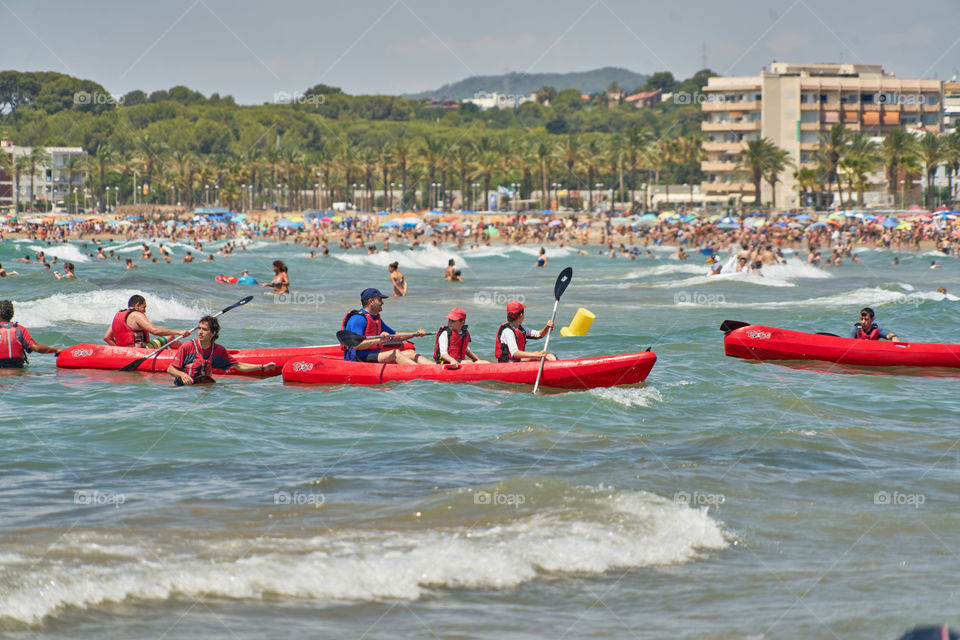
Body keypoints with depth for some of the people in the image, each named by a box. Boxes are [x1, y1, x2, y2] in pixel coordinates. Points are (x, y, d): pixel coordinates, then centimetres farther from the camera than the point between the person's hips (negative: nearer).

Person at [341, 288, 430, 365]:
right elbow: (355, 345, -25)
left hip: (375, 356, 10)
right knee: (395, 353, -27)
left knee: (411, 354, -6)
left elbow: (394, 335, 29)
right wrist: (378, 340, -36)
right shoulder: (358, 319, -13)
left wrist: (415, 333, 15)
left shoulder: (376, 319, 20)